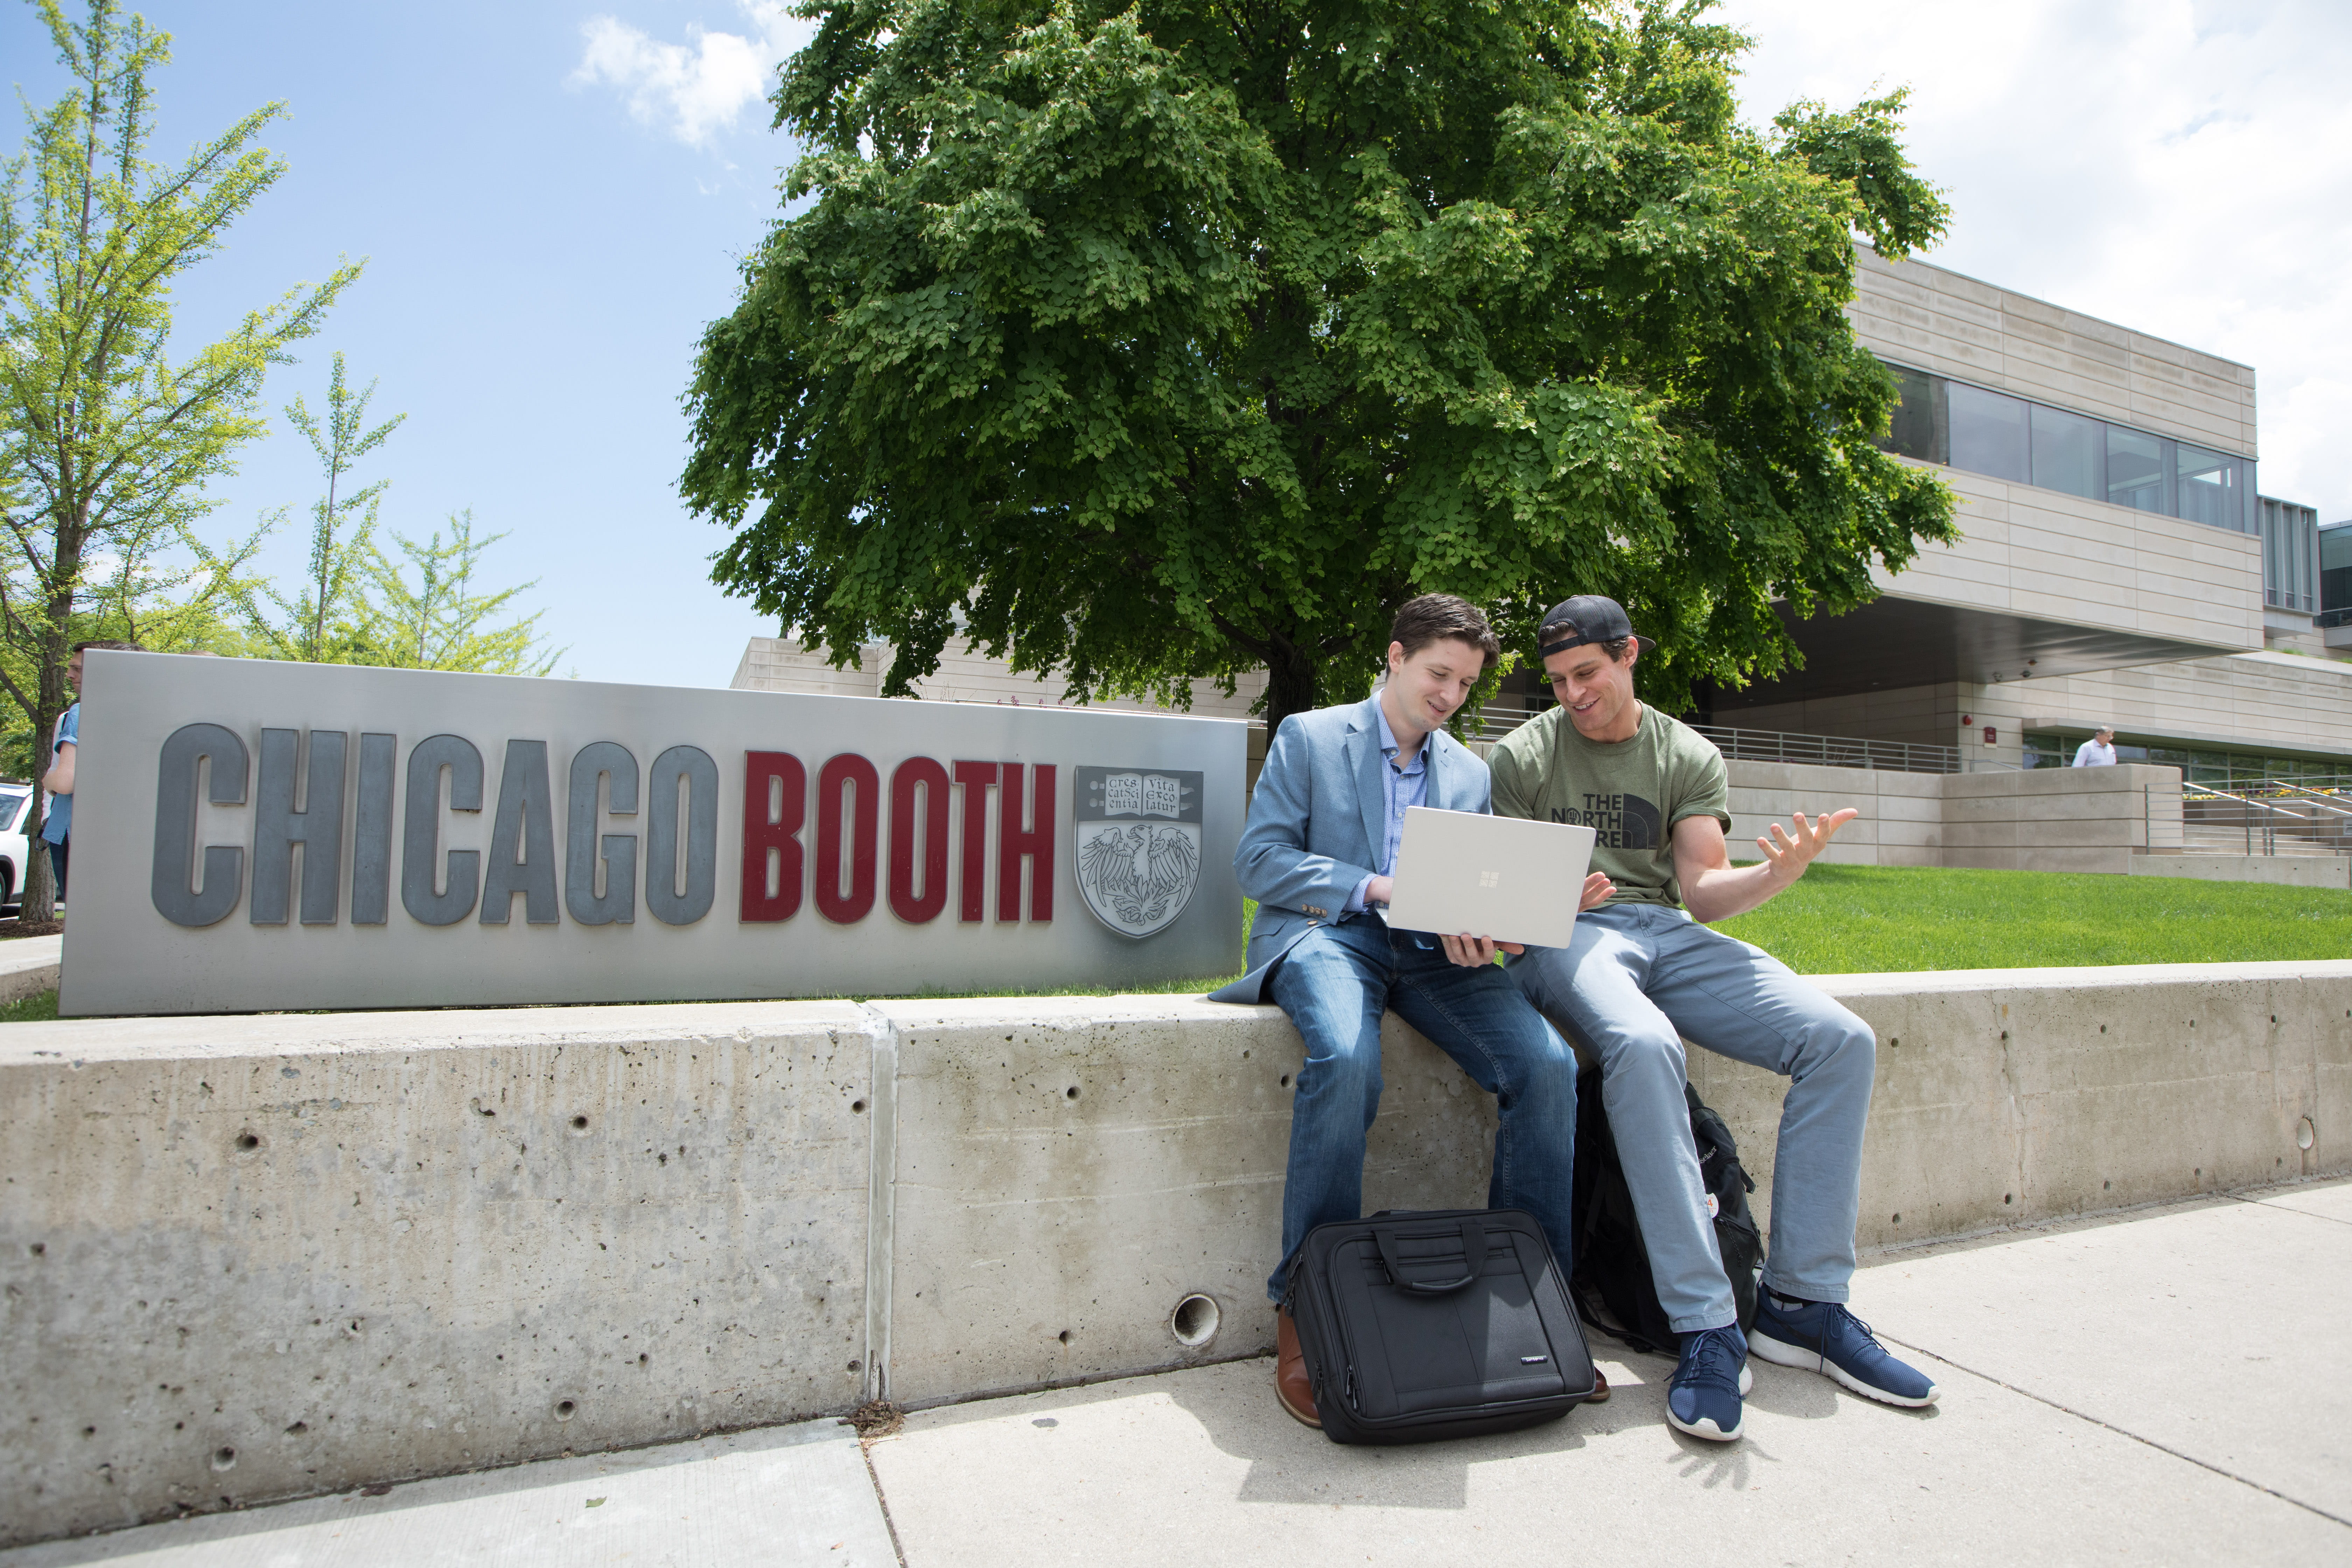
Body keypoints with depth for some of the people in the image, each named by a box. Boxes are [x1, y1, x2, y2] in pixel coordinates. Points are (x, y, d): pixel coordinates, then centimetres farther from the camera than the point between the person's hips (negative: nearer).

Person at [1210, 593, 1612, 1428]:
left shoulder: (1471, 772, 21)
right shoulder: (1308, 736, 8)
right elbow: (1258, 860, -2)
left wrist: (1482, 927, -8)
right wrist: (1377, 889, -13)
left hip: (1429, 950, 4)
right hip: (1327, 932, -4)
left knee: (1547, 1063, -22)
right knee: (1346, 1062, -36)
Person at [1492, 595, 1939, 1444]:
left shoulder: (1690, 757, 15)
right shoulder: (1522, 756, 8)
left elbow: (1704, 892, 6)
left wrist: (1780, 873, -15)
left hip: (1668, 931, 4)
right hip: (1563, 934, -4)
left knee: (1841, 1040, -16)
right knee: (1642, 1044, -37)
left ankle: (1803, 1303, -7)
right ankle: (1706, 1328, -31)